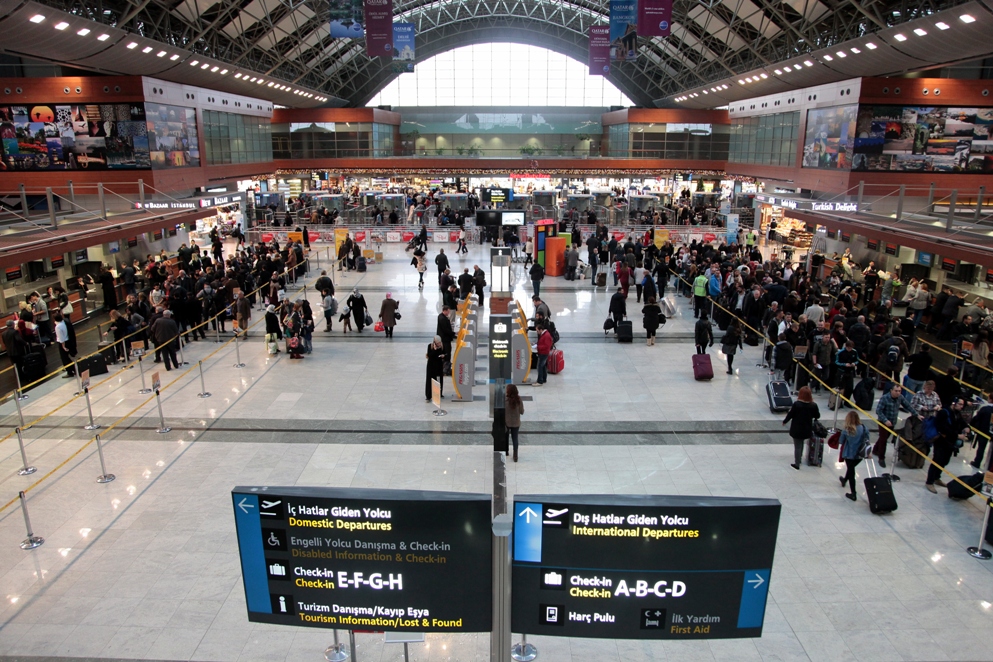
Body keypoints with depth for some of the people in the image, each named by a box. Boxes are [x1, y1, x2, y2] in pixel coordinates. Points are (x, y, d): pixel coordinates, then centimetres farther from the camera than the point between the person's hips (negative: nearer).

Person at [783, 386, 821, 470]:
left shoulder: (796, 404, -20)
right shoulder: (813, 405, -12)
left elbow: (790, 415, -11)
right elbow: (817, 416, 1)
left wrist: (784, 421, 6)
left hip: (796, 429, -3)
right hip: (807, 430, 3)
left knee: (797, 446, 7)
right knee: (801, 445, 25)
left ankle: (797, 464, 14)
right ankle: (799, 459, 41)